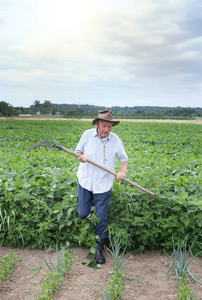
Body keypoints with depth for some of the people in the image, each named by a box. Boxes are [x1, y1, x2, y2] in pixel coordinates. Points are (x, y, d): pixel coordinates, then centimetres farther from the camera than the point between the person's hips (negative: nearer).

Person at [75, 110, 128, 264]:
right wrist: (81, 156, -17)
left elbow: (124, 158, 4)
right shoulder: (87, 134, -5)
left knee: (101, 218, 4)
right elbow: (78, 150, 7)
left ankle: (98, 248, 23)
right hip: (85, 180, 1)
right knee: (82, 214, 7)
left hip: (103, 184, -1)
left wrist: (122, 172, -15)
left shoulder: (115, 139, -6)